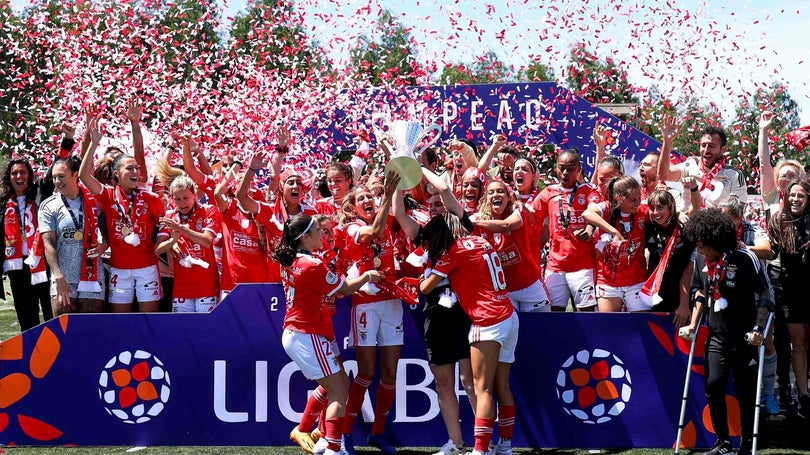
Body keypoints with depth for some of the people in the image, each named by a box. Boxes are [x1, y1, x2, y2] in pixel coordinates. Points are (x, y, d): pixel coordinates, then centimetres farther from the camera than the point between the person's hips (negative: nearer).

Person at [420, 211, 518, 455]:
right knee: (501, 386, 11)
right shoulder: (481, 242, 14)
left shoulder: (455, 250, -7)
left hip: (488, 323, -8)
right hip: (509, 317, 8)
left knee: (483, 389, -7)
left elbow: (426, 288, 0)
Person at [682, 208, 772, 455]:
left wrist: (759, 330, -18)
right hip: (717, 336, 4)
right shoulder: (701, 261, 0)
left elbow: (764, 297, -10)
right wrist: (693, 324, 9)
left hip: (745, 338, -4)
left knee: (745, 392, 2)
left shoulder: (745, 259, -15)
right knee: (713, 385, -9)